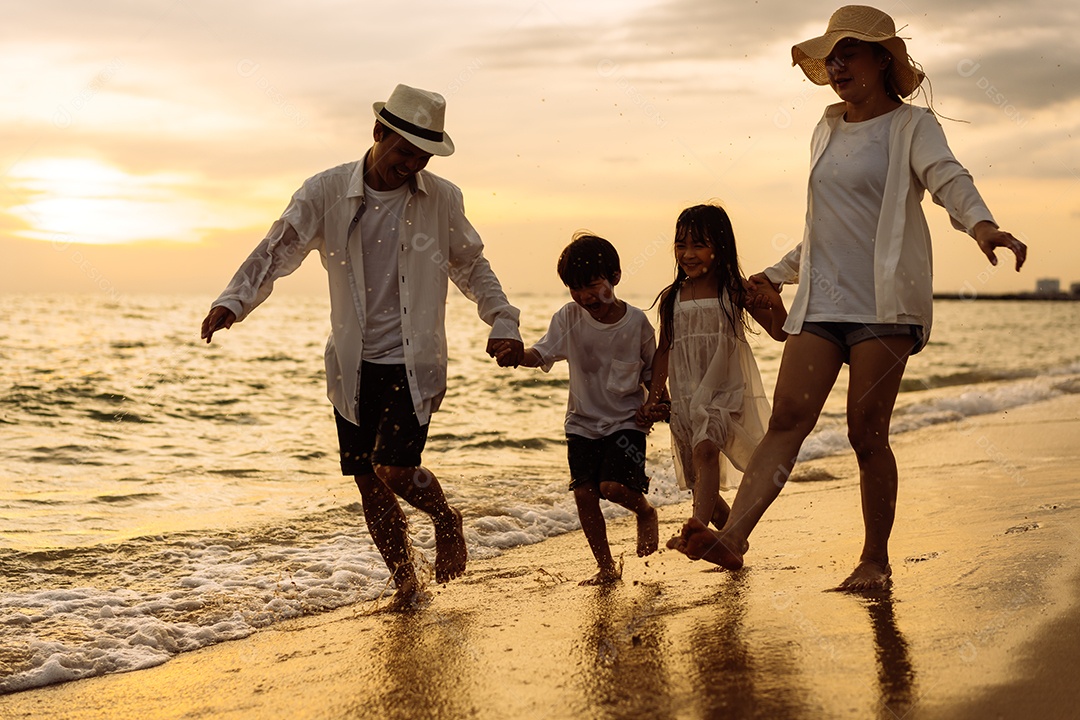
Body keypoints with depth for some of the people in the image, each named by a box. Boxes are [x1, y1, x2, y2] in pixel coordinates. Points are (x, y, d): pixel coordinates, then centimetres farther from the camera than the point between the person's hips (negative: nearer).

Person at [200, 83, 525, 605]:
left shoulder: (442, 199, -2)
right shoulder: (326, 192, -4)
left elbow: (472, 267, 12)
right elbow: (276, 251, -6)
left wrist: (503, 323, 0)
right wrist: (233, 302, -21)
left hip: (414, 365, -2)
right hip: (354, 365, 2)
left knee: (394, 471, -16)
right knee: (368, 484, 6)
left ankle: (446, 518, 17)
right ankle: (404, 581, 25)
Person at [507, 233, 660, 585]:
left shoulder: (636, 322, -6)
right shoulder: (569, 317, -5)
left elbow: (651, 372, 6)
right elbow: (540, 354, -15)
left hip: (626, 420, -2)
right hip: (583, 421, 2)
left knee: (613, 486, -18)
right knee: (584, 493, -5)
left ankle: (646, 512, 17)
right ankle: (606, 566, 12)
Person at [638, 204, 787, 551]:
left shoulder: (735, 291, -4)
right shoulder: (672, 297, 4)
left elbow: (779, 332, -1)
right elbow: (664, 351, 12)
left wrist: (775, 303, -20)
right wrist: (654, 396, 8)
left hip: (725, 389, -4)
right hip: (686, 394, 4)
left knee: (706, 448, -29)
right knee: (699, 478, 9)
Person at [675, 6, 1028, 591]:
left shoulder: (912, 126, 2)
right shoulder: (827, 131, 20)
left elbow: (948, 179, -18)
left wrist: (980, 224, -39)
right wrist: (778, 275, 35)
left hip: (883, 303, -5)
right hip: (820, 303, 5)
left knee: (867, 433, -5)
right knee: (787, 418, -9)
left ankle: (876, 561, 8)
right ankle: (732, 537, -22)